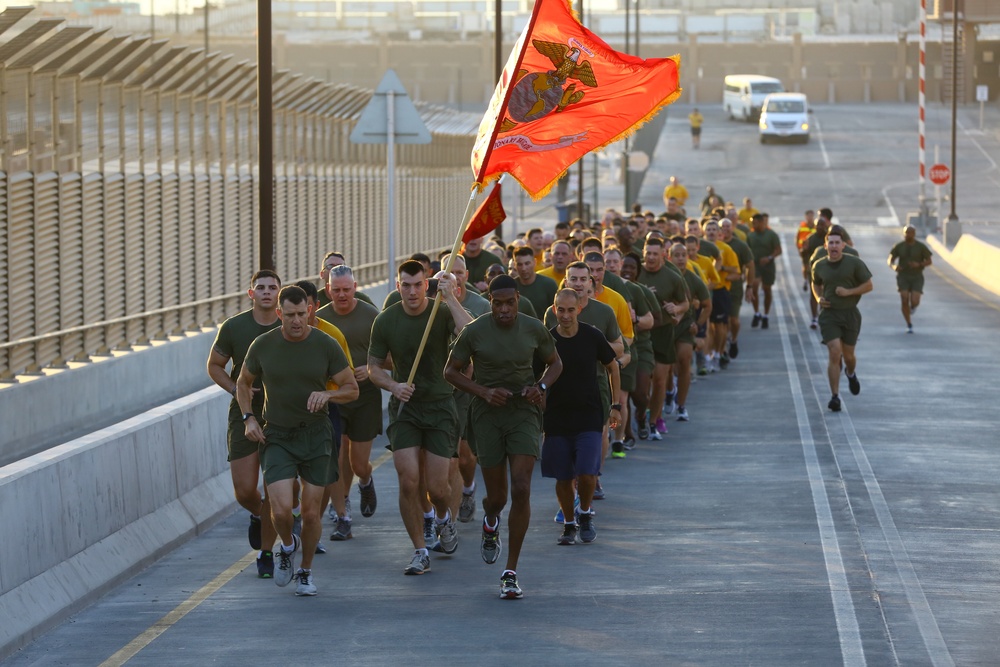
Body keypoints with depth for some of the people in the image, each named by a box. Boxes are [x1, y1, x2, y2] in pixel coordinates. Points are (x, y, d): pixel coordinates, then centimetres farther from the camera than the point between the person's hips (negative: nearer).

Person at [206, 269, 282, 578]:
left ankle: (266, 554, 13)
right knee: (244, 490, -4)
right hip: (244, 416, 0)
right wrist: (237, 389, -7)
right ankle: (258, 516, 32)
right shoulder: (233, 327, -4)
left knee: (274, 492, -3)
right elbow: (214, 365, 9)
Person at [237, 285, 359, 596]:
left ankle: (305, 571, 26)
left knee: (311, 512, 3)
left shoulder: (326, 345, -6)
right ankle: (288, 546, 18)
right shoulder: (263, 345, -4)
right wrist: (248, 417, -2)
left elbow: (352, 389, 2)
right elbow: (243, 383, 14)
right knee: (281, 508, -16)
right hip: (277, 437, 0)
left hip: (316, 434, 0)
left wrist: (328, 394, -19)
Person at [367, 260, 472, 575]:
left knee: (437, 487, -2)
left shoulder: (443, 312, -8)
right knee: (408, 481, -10)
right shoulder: (385, 320, -3)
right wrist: (394, 386, -13)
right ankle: (420, 551, 5)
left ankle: (442, 517, 35)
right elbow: (374, 368, 6)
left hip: (440, 405, -1)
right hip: (404, 407, 1)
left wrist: (450, 298, -32)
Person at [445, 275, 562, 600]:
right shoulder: (474, 331, -8)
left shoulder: (534, 329, -2)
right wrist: (484, 391, -14)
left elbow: (555, 363, 13)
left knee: (521, 490, -13)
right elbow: (451, 371, 0)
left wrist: (541, 386, -7)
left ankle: (510, 573, -5)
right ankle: (490, 521, 47)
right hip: (487, 415, 0)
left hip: (524, 414, 0)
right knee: (497, 496, 5)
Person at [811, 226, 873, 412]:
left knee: (848, 355, 11)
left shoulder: (854, 263, -6)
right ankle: (835, 397, -10)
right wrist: (818, 298, 1)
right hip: (829, 314, 0)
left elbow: (868, 286, -1)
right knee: (834, 353, -14)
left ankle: (851, 374, 49)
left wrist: (849, 292, -16)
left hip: (850, 313, 0)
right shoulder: (819, 266, 1)